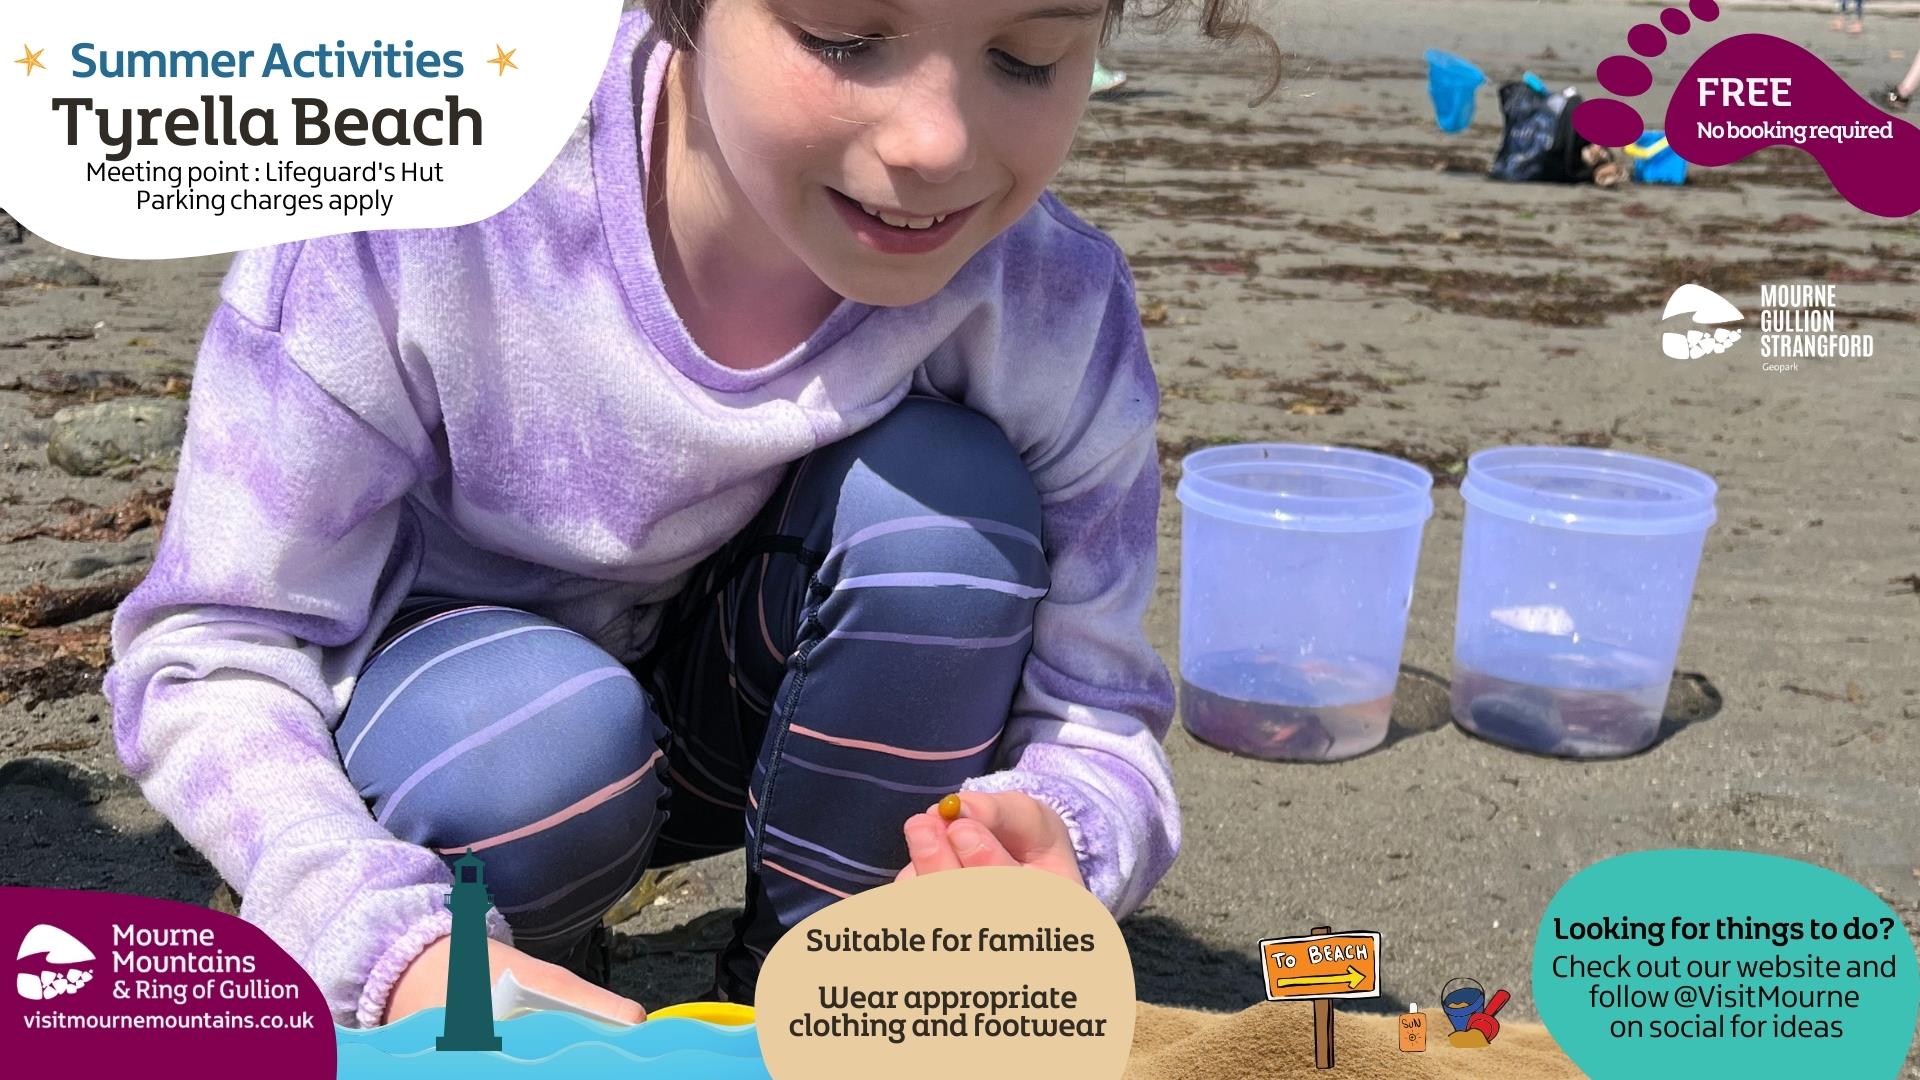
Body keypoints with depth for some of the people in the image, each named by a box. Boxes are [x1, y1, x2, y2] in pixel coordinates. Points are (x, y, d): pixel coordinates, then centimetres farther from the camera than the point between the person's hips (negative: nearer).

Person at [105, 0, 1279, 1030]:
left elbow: (1096, 710, -17)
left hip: (759, 725, 2)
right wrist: (405, 947, -41)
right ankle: (515, 993, 2)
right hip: (454, 686, -1)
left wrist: (1051, 842, -42)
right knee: (536, 741, -35)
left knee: (942, 493, -27)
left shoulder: (1055, 312, -23)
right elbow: (214, 655, -24)